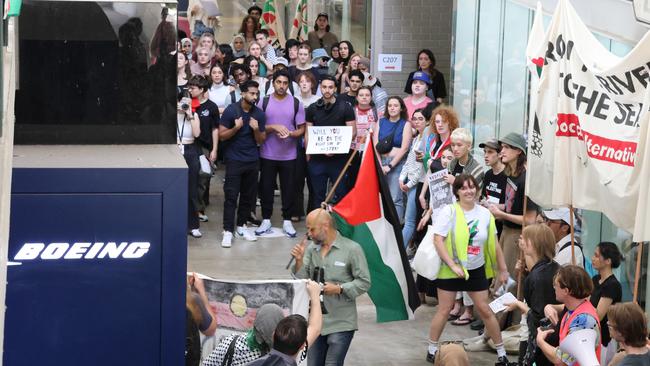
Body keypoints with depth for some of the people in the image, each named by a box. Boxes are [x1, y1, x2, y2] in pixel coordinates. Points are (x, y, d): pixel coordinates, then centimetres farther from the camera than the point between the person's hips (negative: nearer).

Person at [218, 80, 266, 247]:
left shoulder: (259, 114, 5)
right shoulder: (231, 111, -6)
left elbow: (261, 141, 7)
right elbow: (221, 135, -6)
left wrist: (256, 129, -12)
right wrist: (236, 128, -22)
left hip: (252, 160, 4)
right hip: (234, 160, -4)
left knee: (249, 196, 8)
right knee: (231, 196, -7)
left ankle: (241, 225, 21)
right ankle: (228, 231, -6)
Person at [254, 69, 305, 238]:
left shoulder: (296, 104, 0)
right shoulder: (264, 102, 0)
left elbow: (301, 129, 3)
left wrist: (290, 133, -18)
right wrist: (274, 127, -16)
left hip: (288, 155, 0)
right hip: (267, 154, 0)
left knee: (288, 189, 6)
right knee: (266, 188, 6)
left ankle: (287, 221, 16)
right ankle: (266, 220, 17)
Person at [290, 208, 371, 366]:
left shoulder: (352, 249, -8)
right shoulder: (311, 249, 4)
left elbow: (364, 282, -7)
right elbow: (303, 281, 5)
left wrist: (339, 289, -19)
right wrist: (299, 261, -11)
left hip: (341, 323, -5)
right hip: (315, 322, 5)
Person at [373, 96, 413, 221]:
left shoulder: (405, 125, 4)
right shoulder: (381, 122, 13)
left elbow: (404, 148, -5)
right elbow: (375, 145, 6)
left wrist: (390, 166, -9)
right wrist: (379, 165, -5)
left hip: (397, 163, -3)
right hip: (381, 162, 3)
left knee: (395, 199, -9)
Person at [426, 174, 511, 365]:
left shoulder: (484, 214, 0)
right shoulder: (449, 212, -12)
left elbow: (494, 244, 7)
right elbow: (438, 240, -17)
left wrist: (502, 270, 8)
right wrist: (453, 265, -23)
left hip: (476, 269, 3)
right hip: (450, 269, -3)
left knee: (485, 310, 4)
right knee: (444, 310, 2)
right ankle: (431, 350, 17)